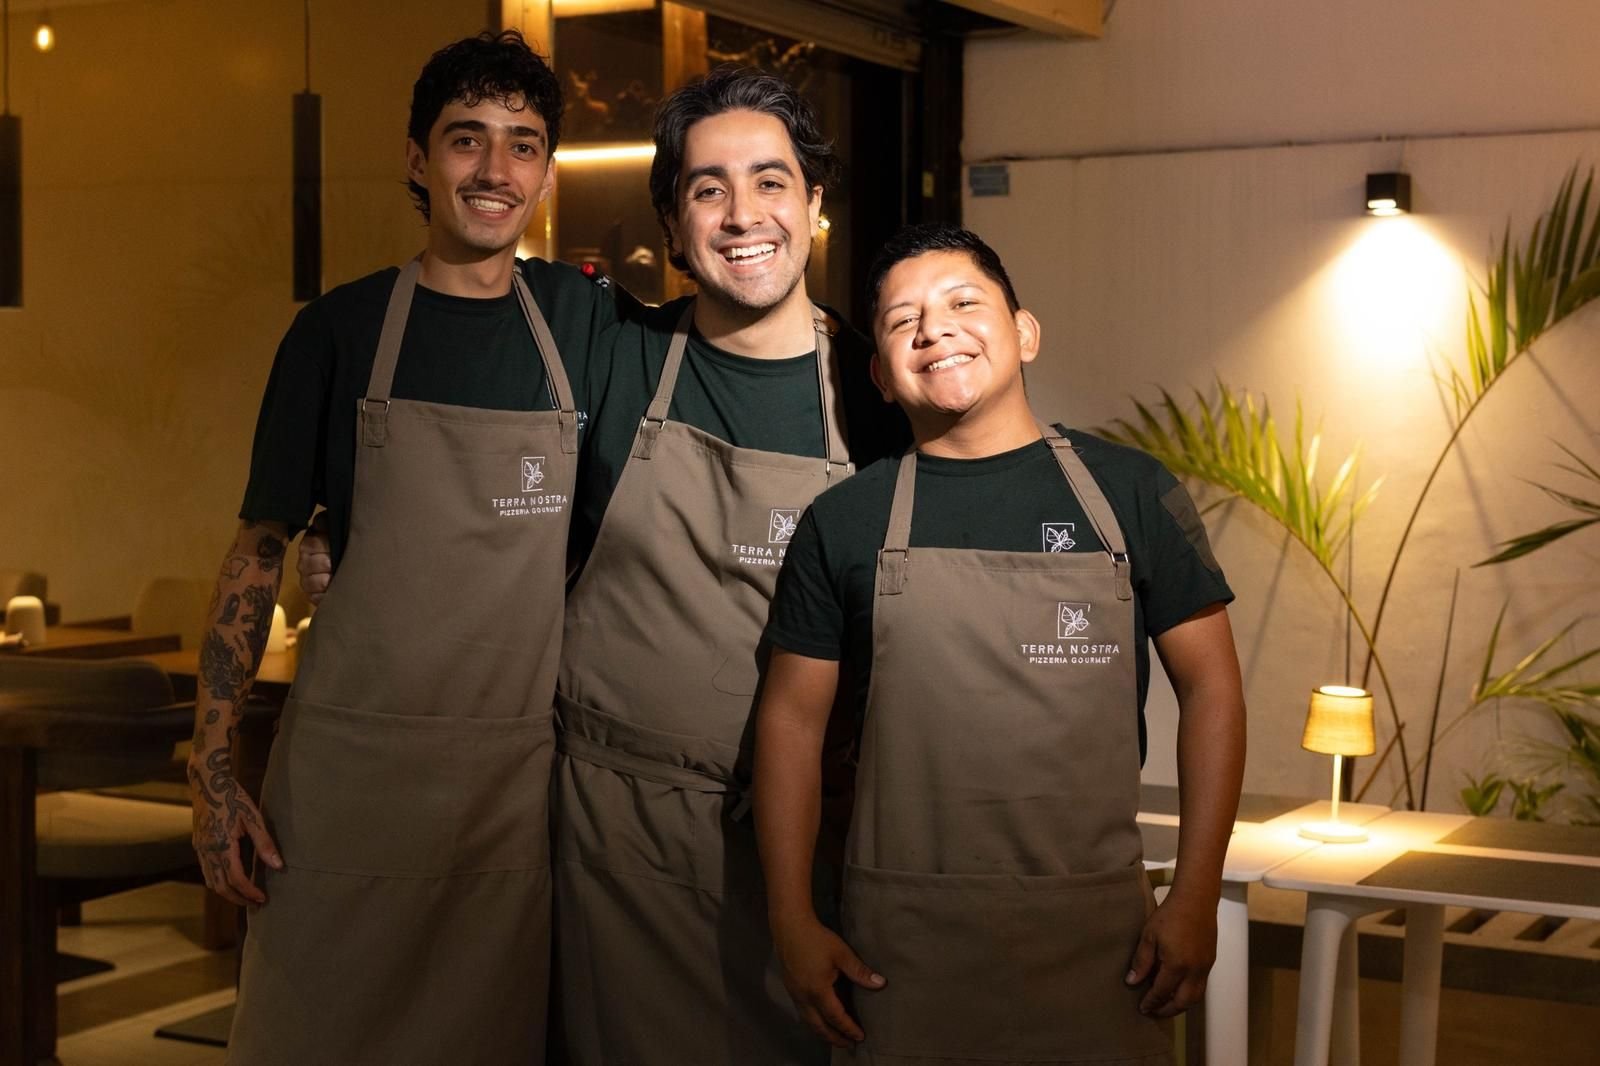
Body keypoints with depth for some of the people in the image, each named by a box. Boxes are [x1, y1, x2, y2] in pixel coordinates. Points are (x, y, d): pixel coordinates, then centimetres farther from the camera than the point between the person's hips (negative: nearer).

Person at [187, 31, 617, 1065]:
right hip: (353, 764, -1)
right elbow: (259, 549, 3)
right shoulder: (340, 328, 1)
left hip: (524, 775, 2)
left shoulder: (582, 318, 6)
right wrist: (213, 764, -4)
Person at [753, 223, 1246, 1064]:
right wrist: (792, 919, -2)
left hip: (1097, 927, 0)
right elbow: (793, 718, 5)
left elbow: (1209, 685, 2)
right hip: (901, 942, 0)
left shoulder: (1128, 491, 1)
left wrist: (1195, 897, -4)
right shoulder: (844, 521, 3)